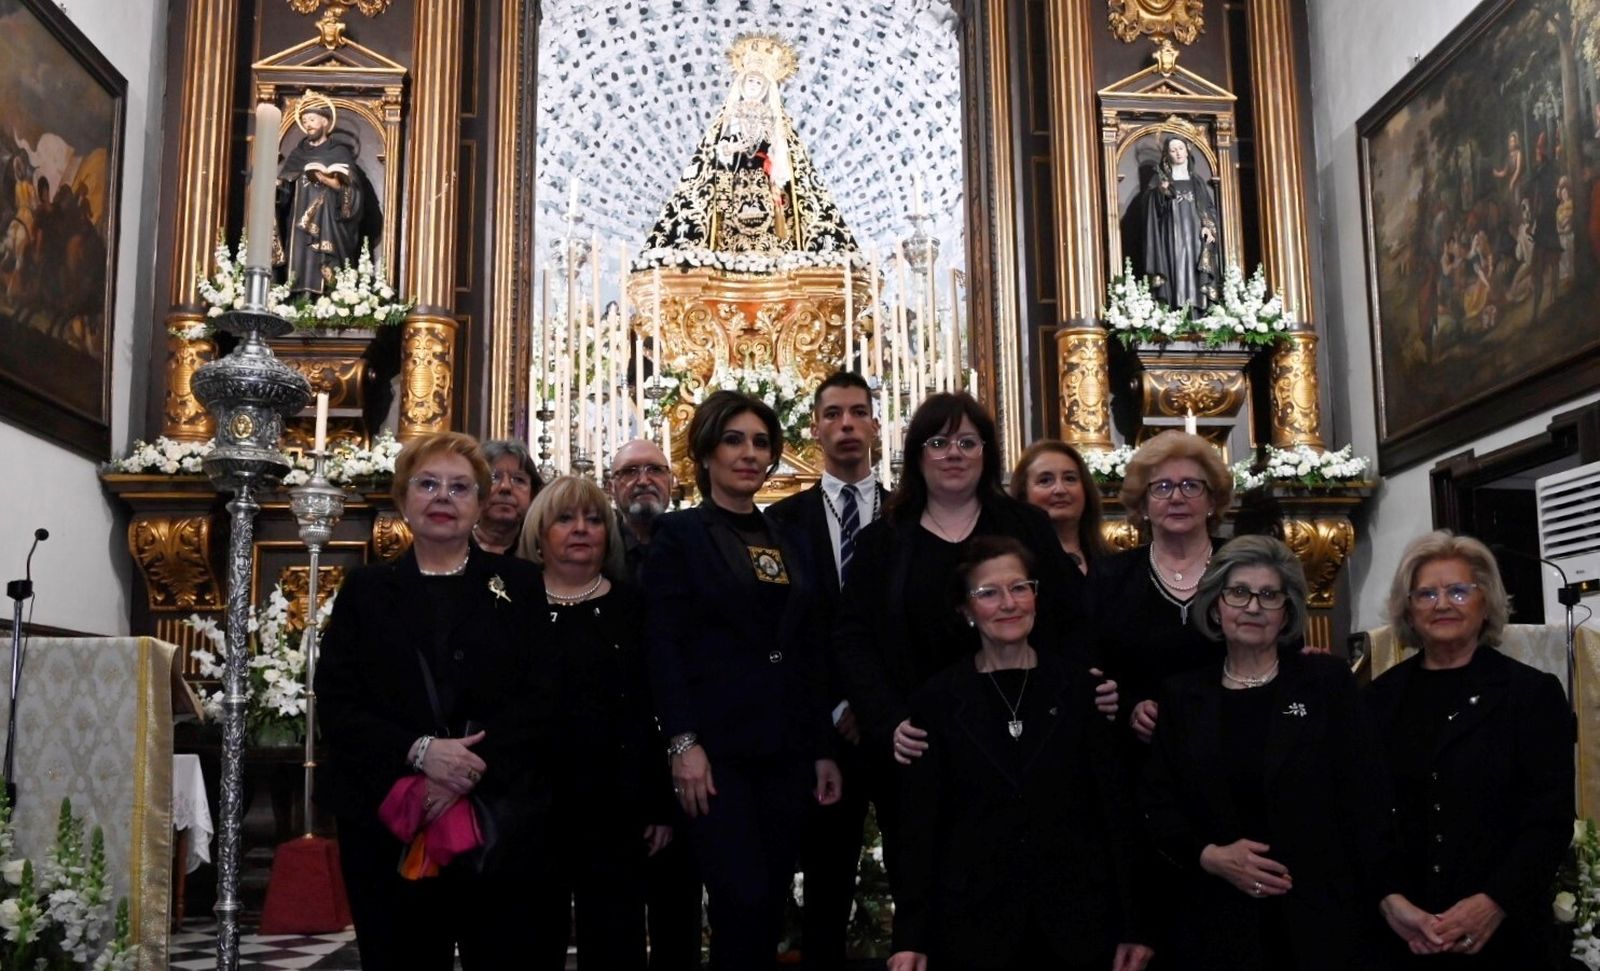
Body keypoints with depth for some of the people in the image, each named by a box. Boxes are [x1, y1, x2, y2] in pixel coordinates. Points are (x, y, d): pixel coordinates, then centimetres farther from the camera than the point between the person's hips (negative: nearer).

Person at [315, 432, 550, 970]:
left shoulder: (519, 585, 7)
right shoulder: (365, 589, 10)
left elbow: (539, 699, -2)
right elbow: (335, 704, 1)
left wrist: (471, 770, -16)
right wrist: (419, 752, -15)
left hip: (496, 819, -1)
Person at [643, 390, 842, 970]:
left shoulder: (786, 542, 15)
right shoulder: (679, 534, 0)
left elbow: (806, 651, 14)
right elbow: (664, 646, -8)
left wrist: (822, 748, 10)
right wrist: (683, 742, -17)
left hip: (785, 747, 5)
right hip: (717, 747, -5)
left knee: (771, 903, 9)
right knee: (743, 902, -11)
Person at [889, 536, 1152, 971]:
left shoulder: (1082, 688, 1)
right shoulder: (937, 699, 0)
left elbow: (1115, 810, 1)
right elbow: (920, 824, -1)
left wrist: (1130, 927, 0)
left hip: (1077, 923, 1)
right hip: (972, 924, 0)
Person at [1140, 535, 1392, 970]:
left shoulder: (1328, 680, -1)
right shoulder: (1182, 694, 4)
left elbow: (1364, 800, -3)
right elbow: (1156, 805, 4)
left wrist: (1372, 904, -8)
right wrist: (1208, 856, -12)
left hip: (1320, 920, -1)